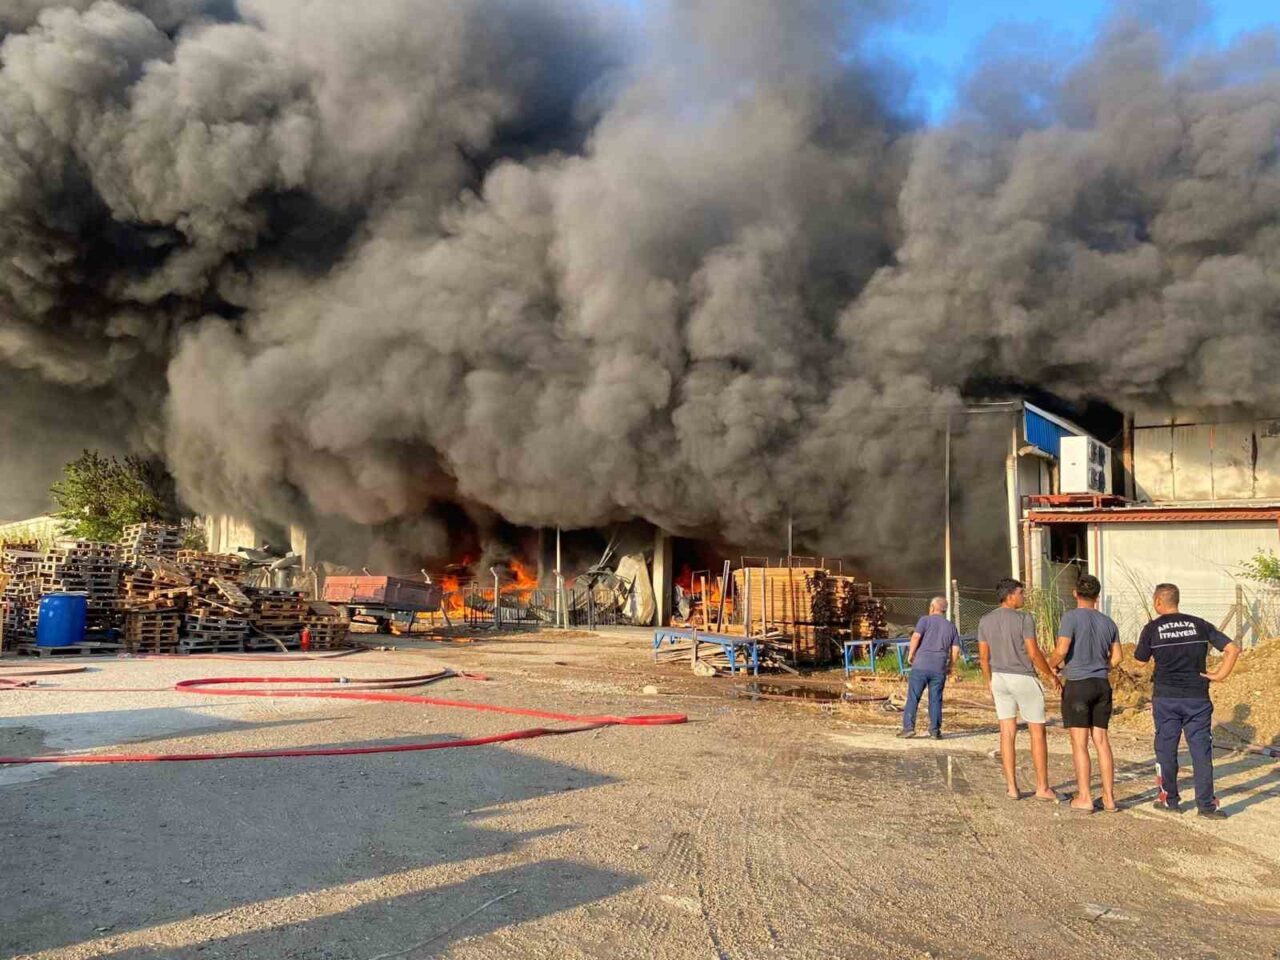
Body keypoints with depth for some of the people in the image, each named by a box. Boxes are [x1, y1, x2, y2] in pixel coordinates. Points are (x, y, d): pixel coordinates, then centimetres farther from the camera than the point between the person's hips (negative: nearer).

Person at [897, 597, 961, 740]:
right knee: (935, 699, 8)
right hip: (939, 668, 3)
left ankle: (908, 727, -3)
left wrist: (910, 655, -2)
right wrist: (951, 666, 18)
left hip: (921, 665, -3)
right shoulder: (951, 626, 14)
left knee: (913, 697, 1)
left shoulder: (925, 620, 3)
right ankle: (935, 730, 9)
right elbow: (956, 649, 8)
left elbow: (916, 637, -11)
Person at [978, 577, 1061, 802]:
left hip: (1000, 679, 5)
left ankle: (1012, 787, 7)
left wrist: (989, 681, 18)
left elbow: (983, 656, 5)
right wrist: (1052, 675, -3)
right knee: (1038, 733, 6)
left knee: (1008, 733, 8)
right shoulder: (1024, 618, -15)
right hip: (1024, 679, -5)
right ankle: (1042, 787, 8)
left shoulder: (985, 621, 2)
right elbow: (1034, 653, -16)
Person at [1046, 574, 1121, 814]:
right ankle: (1109, 797, 11)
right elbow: (1116, 657, 12)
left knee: (1080, 743, 0)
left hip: (1077, 685, -5)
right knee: (1101, 741, 9)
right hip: (1102, 684, 5)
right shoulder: (1108, 622, 9)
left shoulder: (1071, 617, -10)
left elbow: (1061, 650, -17)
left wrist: (1051, 665, 2)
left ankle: (1084, 798, 2)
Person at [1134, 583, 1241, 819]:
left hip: (1166, 698, -1)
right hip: (1197, 698, 2)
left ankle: (1170, 800, 18)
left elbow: (1140, 661, 5)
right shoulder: (1200, 625, 2)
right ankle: (1206, 804, 6)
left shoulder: (1152, 629, -4)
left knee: (1166, 749, 10)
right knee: (1201, 750, 5)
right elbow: (1233, 649, -3)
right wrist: (1220, 675, 1)